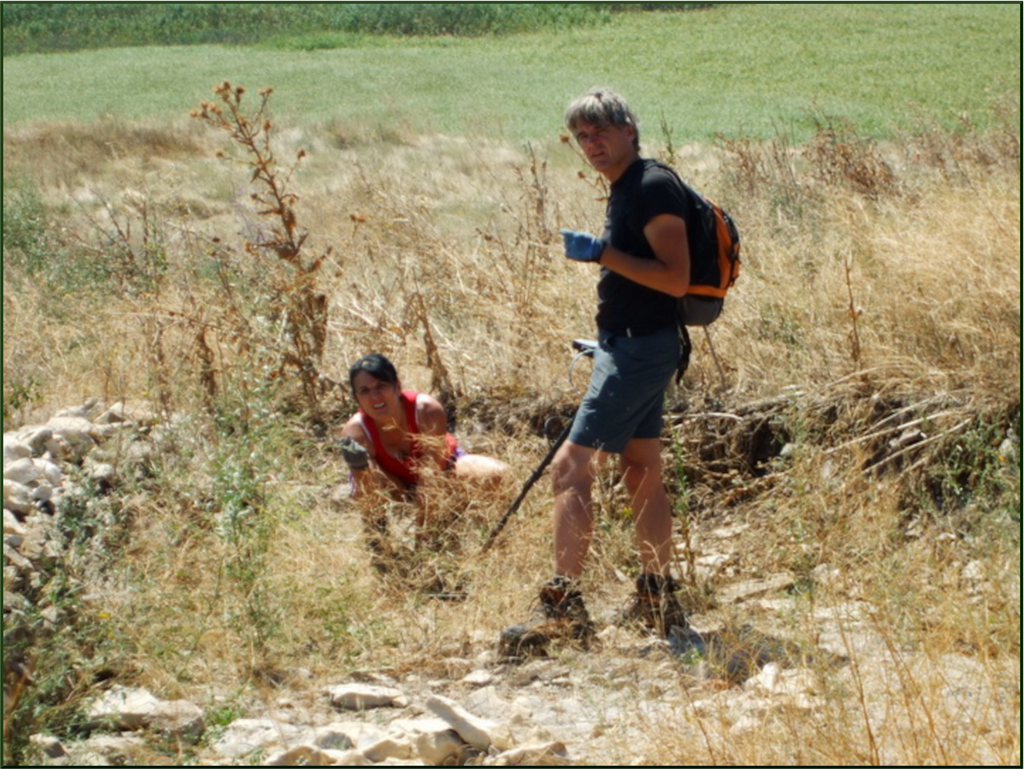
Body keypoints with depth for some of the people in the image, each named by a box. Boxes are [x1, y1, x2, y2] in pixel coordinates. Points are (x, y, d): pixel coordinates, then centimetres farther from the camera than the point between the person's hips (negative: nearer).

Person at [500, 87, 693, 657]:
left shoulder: (654, 187, -15)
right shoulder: (627, 190, 16)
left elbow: (675, 278, -22)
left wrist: (602, 254, -25)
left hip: (640, 349, -11)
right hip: (632, 347, 11)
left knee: (572, 471, -14)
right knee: (644, 475, 16)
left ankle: (565, 609, -17)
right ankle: (660, 601, 24)